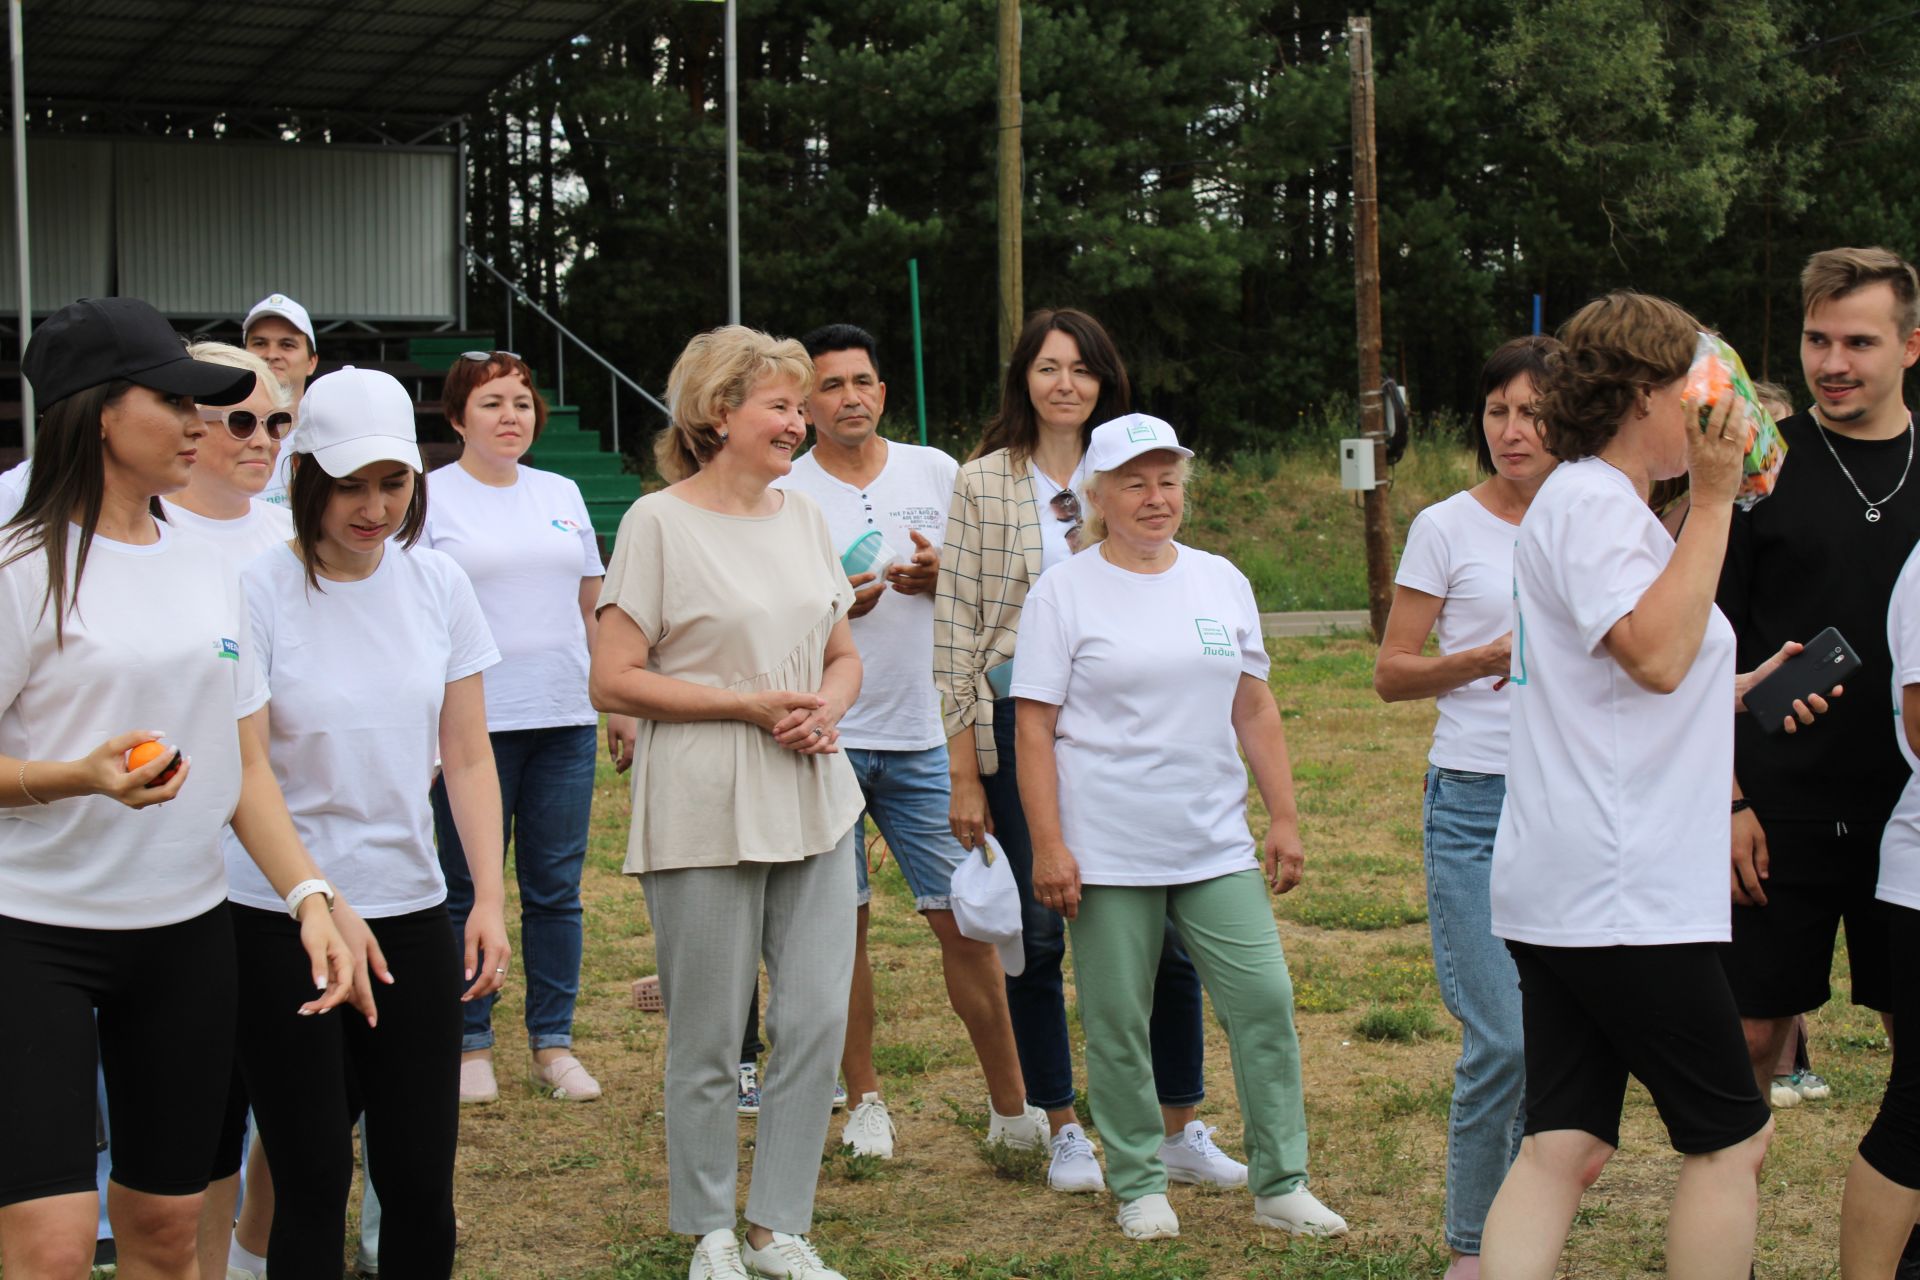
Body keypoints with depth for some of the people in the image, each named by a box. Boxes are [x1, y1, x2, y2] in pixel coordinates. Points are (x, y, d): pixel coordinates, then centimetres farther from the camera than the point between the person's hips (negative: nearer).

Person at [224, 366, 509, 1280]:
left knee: (421, 1178, 3)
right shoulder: (260, 590, -9)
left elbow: (466, 757, 8)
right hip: (280, 921, -4)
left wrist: (489, 899, -2)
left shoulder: (437, 584, 4)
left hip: (412, 910, 4)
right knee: (312, 1179, 1)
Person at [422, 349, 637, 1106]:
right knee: (469, 893, 3)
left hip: (564, 721, 4)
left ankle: (554, 1044, 15)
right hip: (473, 724, -4)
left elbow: (591, 608, 18)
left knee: (555, 890, 7)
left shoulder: (561, 495, 14)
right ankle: (471, 1046, 14)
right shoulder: (431, 497, -1)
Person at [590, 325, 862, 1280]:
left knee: (818, 1020, 4)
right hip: (704, 817, -5)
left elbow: (844, 656, 19)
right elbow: (613, 681, -10)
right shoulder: (659, 523, -7)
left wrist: (826, 708, -4)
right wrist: (748, 705, -15)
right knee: (708, 1040, 4)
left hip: (813, 804, 6)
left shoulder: (803, 517, 12)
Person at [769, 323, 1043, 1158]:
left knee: (964, 916, -1)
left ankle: (1013, 1105, 8)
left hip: (925, 736, 1)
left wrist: (938, 576, -9)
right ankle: (863, 1099, 18)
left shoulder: (936, 474, 7)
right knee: (841, 923, 5)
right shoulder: (782, 496, 0)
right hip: (824, 739, -1)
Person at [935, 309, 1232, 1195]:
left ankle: (1181, 1131, 13)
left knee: (1165, 931, -1)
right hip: (1021, 725, -2)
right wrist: (963, 772, -5)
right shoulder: (983, 483, 2)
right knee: (1037, 936, 5)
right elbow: (956, 625, 0)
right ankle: (1063, 1132, 19)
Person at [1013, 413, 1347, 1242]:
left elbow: (1255, 711, 13)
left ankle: (1281, 1184, 10)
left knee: (1264, 1002, -1)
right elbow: (1033, 729, -5)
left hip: (1217, 846, 3)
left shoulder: (1221, 582, 10)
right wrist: (1048, 846, -11)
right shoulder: (1064, 594, -2)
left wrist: (1284, 817, 8)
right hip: (1107, 854, -3)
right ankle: (1139, 1185, 19)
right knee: (1118, 1024, 4)